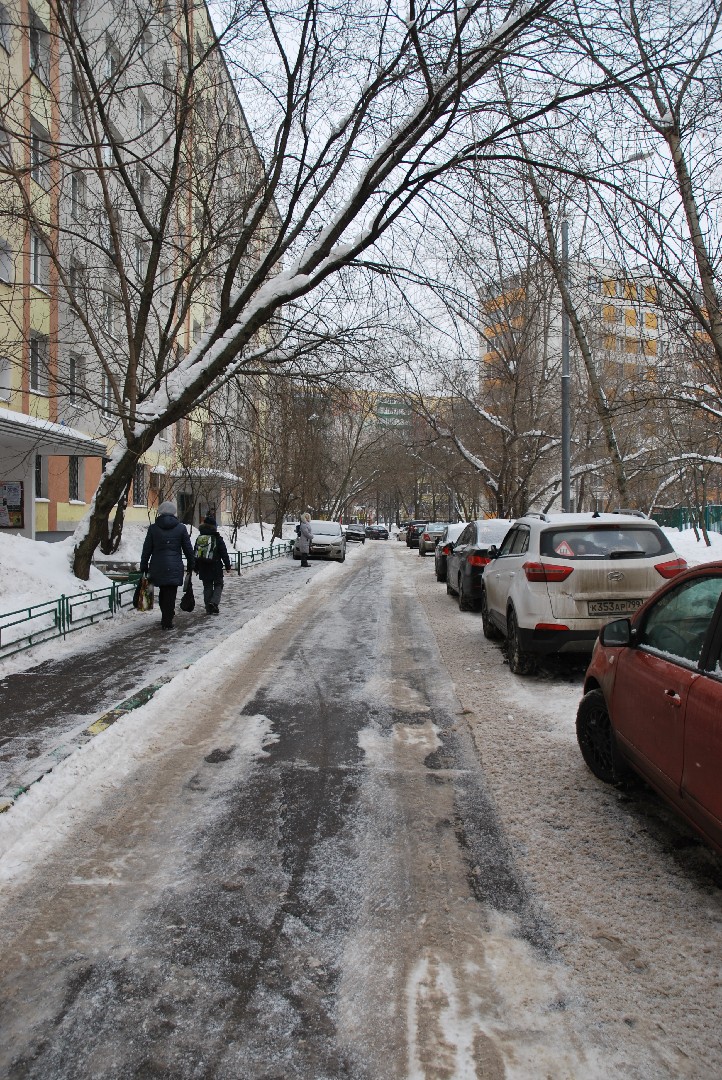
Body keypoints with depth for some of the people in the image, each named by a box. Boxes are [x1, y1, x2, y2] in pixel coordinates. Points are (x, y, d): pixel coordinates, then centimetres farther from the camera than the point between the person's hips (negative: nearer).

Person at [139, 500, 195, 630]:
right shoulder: (181, 528, 0)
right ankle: (167, 622, 2)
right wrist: (191, 566, 14)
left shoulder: (153, 528, 2)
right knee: (170, 594, 2)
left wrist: (143, 568, 10)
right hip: (174, 568, -2)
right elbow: (188, 549, 4)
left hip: (157, 567, 2)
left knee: (163, 592, 17)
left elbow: (146, 550, 3)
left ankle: (166, 618, 23)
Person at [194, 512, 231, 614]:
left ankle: (209, 608, 11)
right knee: (218, 585, 9)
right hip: (216, 568, -4)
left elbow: (195, 554, 10)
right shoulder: (218, 539, -9)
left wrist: (196, 568, 19)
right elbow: (224, 554, -7)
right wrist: (228, 566, 2)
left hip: (204, 568, 4)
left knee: (207, 587, 11)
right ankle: (214, 602, -14)